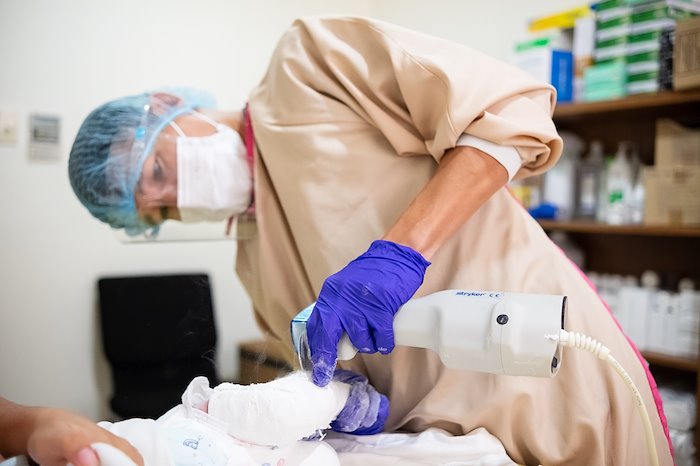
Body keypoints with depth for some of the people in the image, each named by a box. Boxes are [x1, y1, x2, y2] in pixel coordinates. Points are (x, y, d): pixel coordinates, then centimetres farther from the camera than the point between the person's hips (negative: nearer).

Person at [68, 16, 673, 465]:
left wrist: (400, 250, -23)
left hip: (552, 378, -6)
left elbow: (513, 107, -14)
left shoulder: (307, 62, -6)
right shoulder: (255, 267, 14)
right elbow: (353, 369, 16)